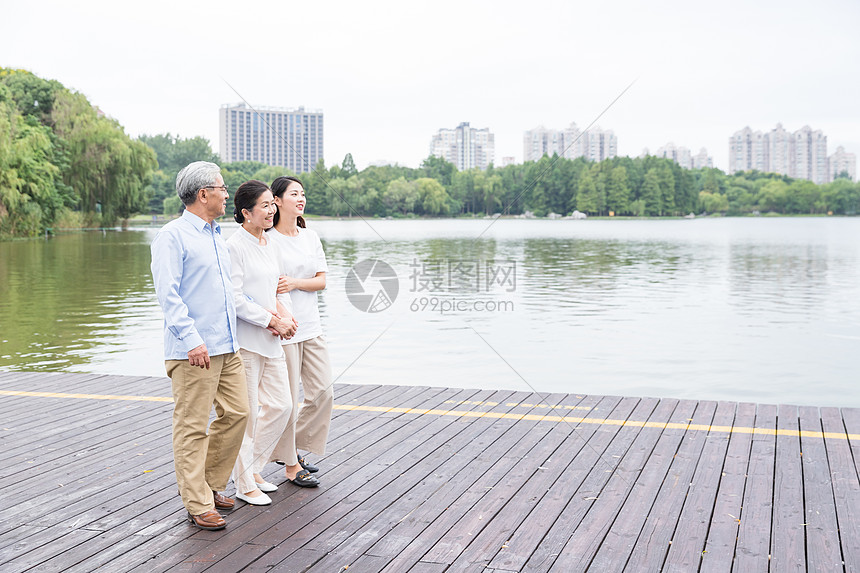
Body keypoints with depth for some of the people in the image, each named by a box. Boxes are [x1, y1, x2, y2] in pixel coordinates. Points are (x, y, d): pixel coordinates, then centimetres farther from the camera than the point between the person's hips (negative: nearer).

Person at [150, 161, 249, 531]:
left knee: (236, 413, 10)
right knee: (192, 427, -2)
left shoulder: (216, 237, 18)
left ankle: (210, 485, 25)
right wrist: (192, 339, -23)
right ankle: (198, 505, 4)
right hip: (193, 351, -9)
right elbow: (168, 293, -16)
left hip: (226, 347, 9)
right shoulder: (173, 236, -9)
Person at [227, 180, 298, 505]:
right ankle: (244, 485, 14)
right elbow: (235, 298, -18)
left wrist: (285, 313, 0)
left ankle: (252, 468, 27)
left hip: (270, 339, 8)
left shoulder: (267, 243, 13)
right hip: (244, 341, -8)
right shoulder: (235, 246, -13)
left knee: (281, 405, 10)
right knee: (246, 413, 0)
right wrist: (272, 320, -16)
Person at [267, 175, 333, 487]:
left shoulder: (311, 237, 11)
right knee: (286, 400, 1)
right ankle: (290, 465, 15)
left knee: (322, 393, 7)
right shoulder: (267, 240, -8)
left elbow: (322, 281, 7)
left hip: (311, 326, 7)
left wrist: (295, 282, -11)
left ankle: (292, 447, 27)